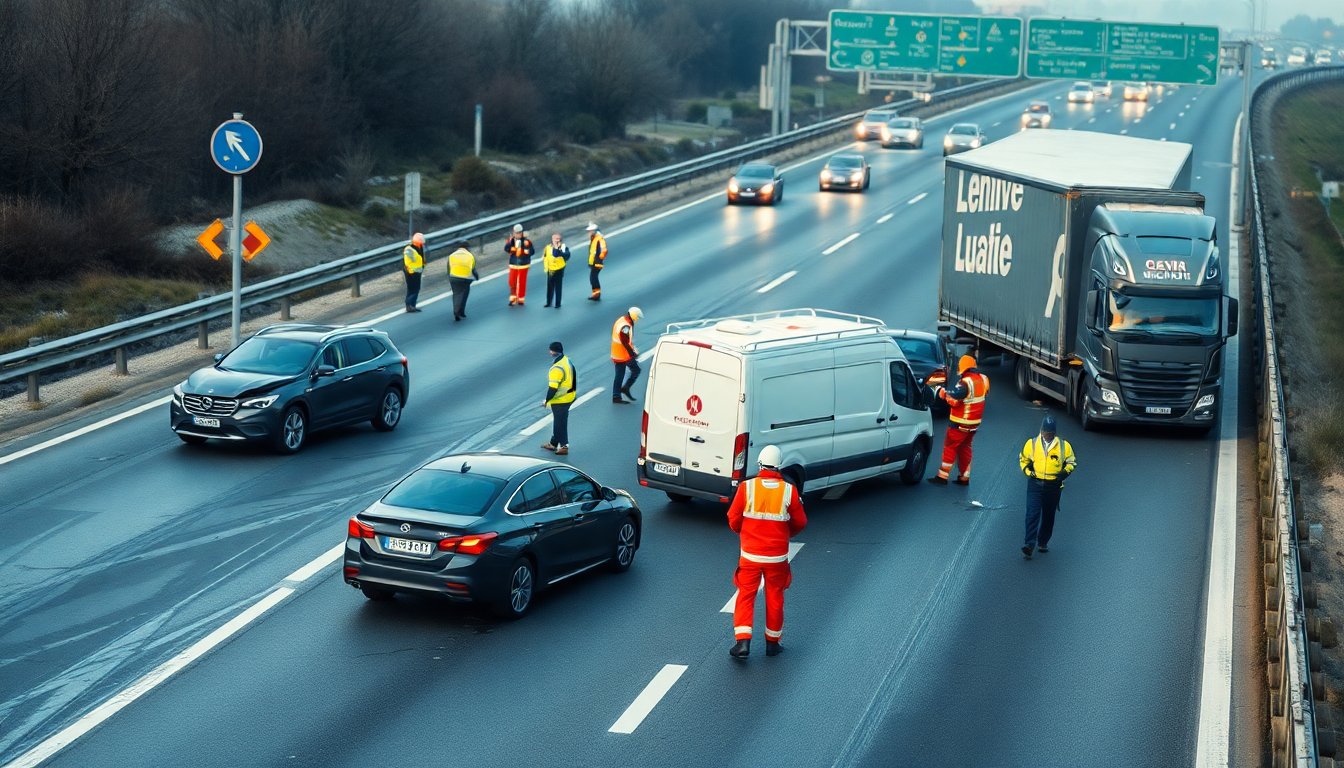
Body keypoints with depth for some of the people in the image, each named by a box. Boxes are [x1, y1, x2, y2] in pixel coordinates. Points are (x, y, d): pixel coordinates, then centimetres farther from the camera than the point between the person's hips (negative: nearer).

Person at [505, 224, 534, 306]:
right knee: (512, 282, 2)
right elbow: (506, 249, -16)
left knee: (522, 283, 6)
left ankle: (521, 299, 21)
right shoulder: (510, 240, -2)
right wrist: (510, 241, -27)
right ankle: (513, 298, 17)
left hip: (523, 265, -2)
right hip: (513, 265, 2)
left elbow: (532, 252, -10)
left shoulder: (526, 241, -10)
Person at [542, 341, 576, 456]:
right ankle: (553, 443, 33)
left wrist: (547, 400, -14)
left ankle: (564, 446, 8)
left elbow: (553, 387, -27)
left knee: (560, 422, 3)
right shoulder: (567, 361, 2)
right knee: (558, 421, 21)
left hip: (559, 400, -9)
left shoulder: (557, 368, -28)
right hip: (568, 397, 9)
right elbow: (573, 378, 13)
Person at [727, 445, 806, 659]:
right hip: (777, 556, 1)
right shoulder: (789, 491, -8)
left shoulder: (746, 487, -10)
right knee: (774, 598, 15)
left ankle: (742, 641, -1)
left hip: (750, 554, -1)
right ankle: (772, 642, 25)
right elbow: (800, 522, 2)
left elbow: (733, 520, -2)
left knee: (746, 596, 10)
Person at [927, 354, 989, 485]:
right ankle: (964, 477, 20)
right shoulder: (983, 379, 2)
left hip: (960, 423, -8)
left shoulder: (965, 383, -23)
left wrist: (941, 391, -11)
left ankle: (942, 477, 2)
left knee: (950, 447, 1)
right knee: (965, 447, 17)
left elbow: (953, 399, -26)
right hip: (974, 422, 8)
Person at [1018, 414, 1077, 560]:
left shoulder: (1063, 446, 2)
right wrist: (1027, 471, -3)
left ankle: (1043, 542, 26)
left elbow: (1072, 462, 12)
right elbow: (1023, 459, 15)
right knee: (1032, 514, -13)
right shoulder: (1032, 444, 2)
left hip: (1054, 486, 1)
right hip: (1035, 484, -1)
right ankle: (1029, 544, -18)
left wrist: (1065, 472, -7)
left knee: (1049, 516, 11)